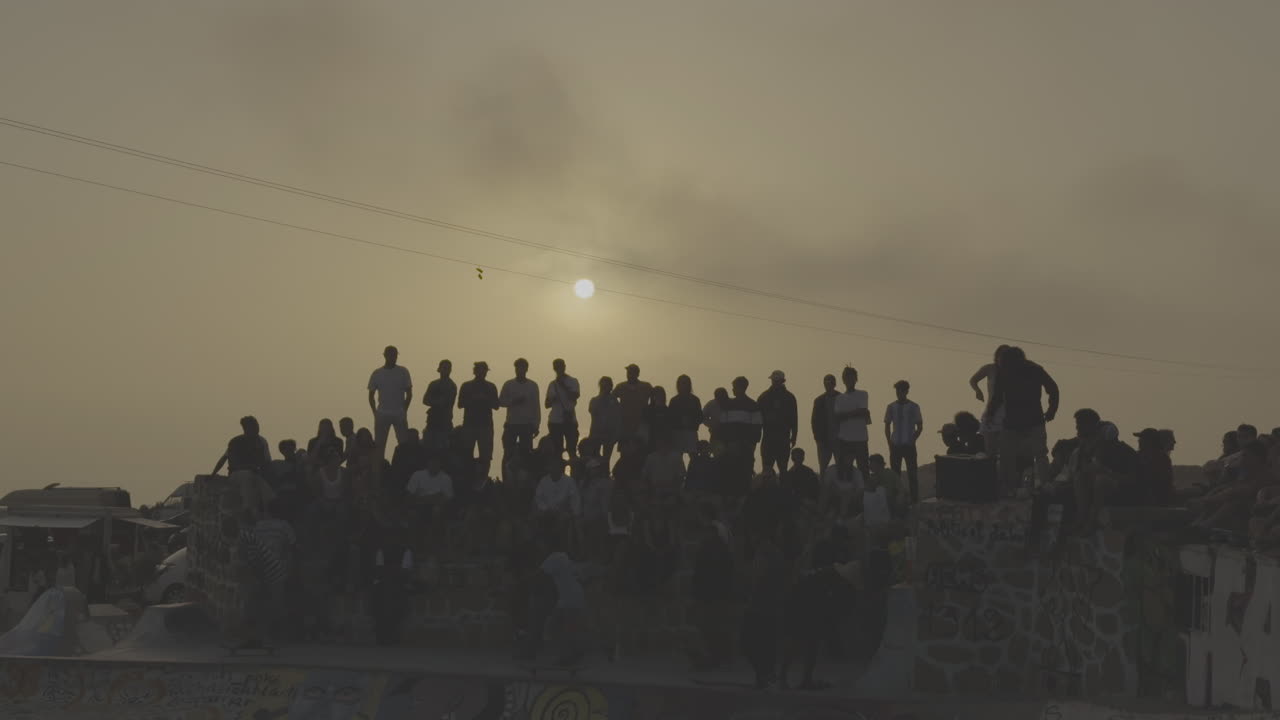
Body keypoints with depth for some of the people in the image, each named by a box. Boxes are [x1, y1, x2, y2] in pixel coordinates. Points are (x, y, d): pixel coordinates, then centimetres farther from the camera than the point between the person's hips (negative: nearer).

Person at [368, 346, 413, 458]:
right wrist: (375, 413, 2)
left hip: (399, 415, 0)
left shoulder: (403, 372, 1)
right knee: (379, 444, 0)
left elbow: (409, 394, 4)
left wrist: (404, 410, 1)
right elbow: (371, 395, 7)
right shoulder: (377, 374, 2)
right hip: (382, 414, 1)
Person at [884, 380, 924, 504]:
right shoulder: (891, 407, 3)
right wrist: (890, 443, 0)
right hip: (895, 445, 2)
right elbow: (887, 426, 8)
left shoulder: (913, 407, -2)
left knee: (912, 472, 0)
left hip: (909, 445, -2)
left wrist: (912, 440, -6)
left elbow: (920, 427, 3)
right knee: (895, 473, 2)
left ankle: (914, 498, 5)